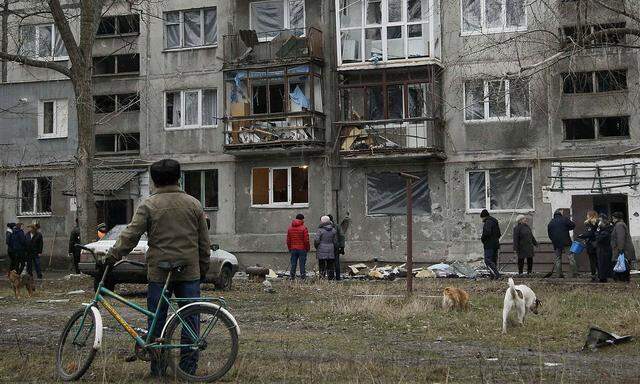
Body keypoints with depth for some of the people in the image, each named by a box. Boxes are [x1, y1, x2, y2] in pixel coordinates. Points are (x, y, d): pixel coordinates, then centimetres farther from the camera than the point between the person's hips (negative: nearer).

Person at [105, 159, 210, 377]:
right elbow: (204, 242, 9)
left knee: (157, 321, 7)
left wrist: (113, 255, -3)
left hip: (159, 272, -2)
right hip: (190, 273, 2)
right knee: (190, 320, 7)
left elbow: (130, 235, -10)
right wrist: (203, 269, 16)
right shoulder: (194, 204, 6)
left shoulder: (148, 205, -2)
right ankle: (189, 368, 10)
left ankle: (157, 369, 12)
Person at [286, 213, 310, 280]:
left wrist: (289, 248, 17)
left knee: (293, 264, 9)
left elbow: (288, 240, 10)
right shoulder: (303, 228, -9)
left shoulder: (290, 228, 7)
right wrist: (308, 248, 1)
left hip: (293, 249, 4)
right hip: (302, 249, -4)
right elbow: (306, 240, -10)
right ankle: (303, 277, -1)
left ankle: (292, 277, 8)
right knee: (302, 264, 0)